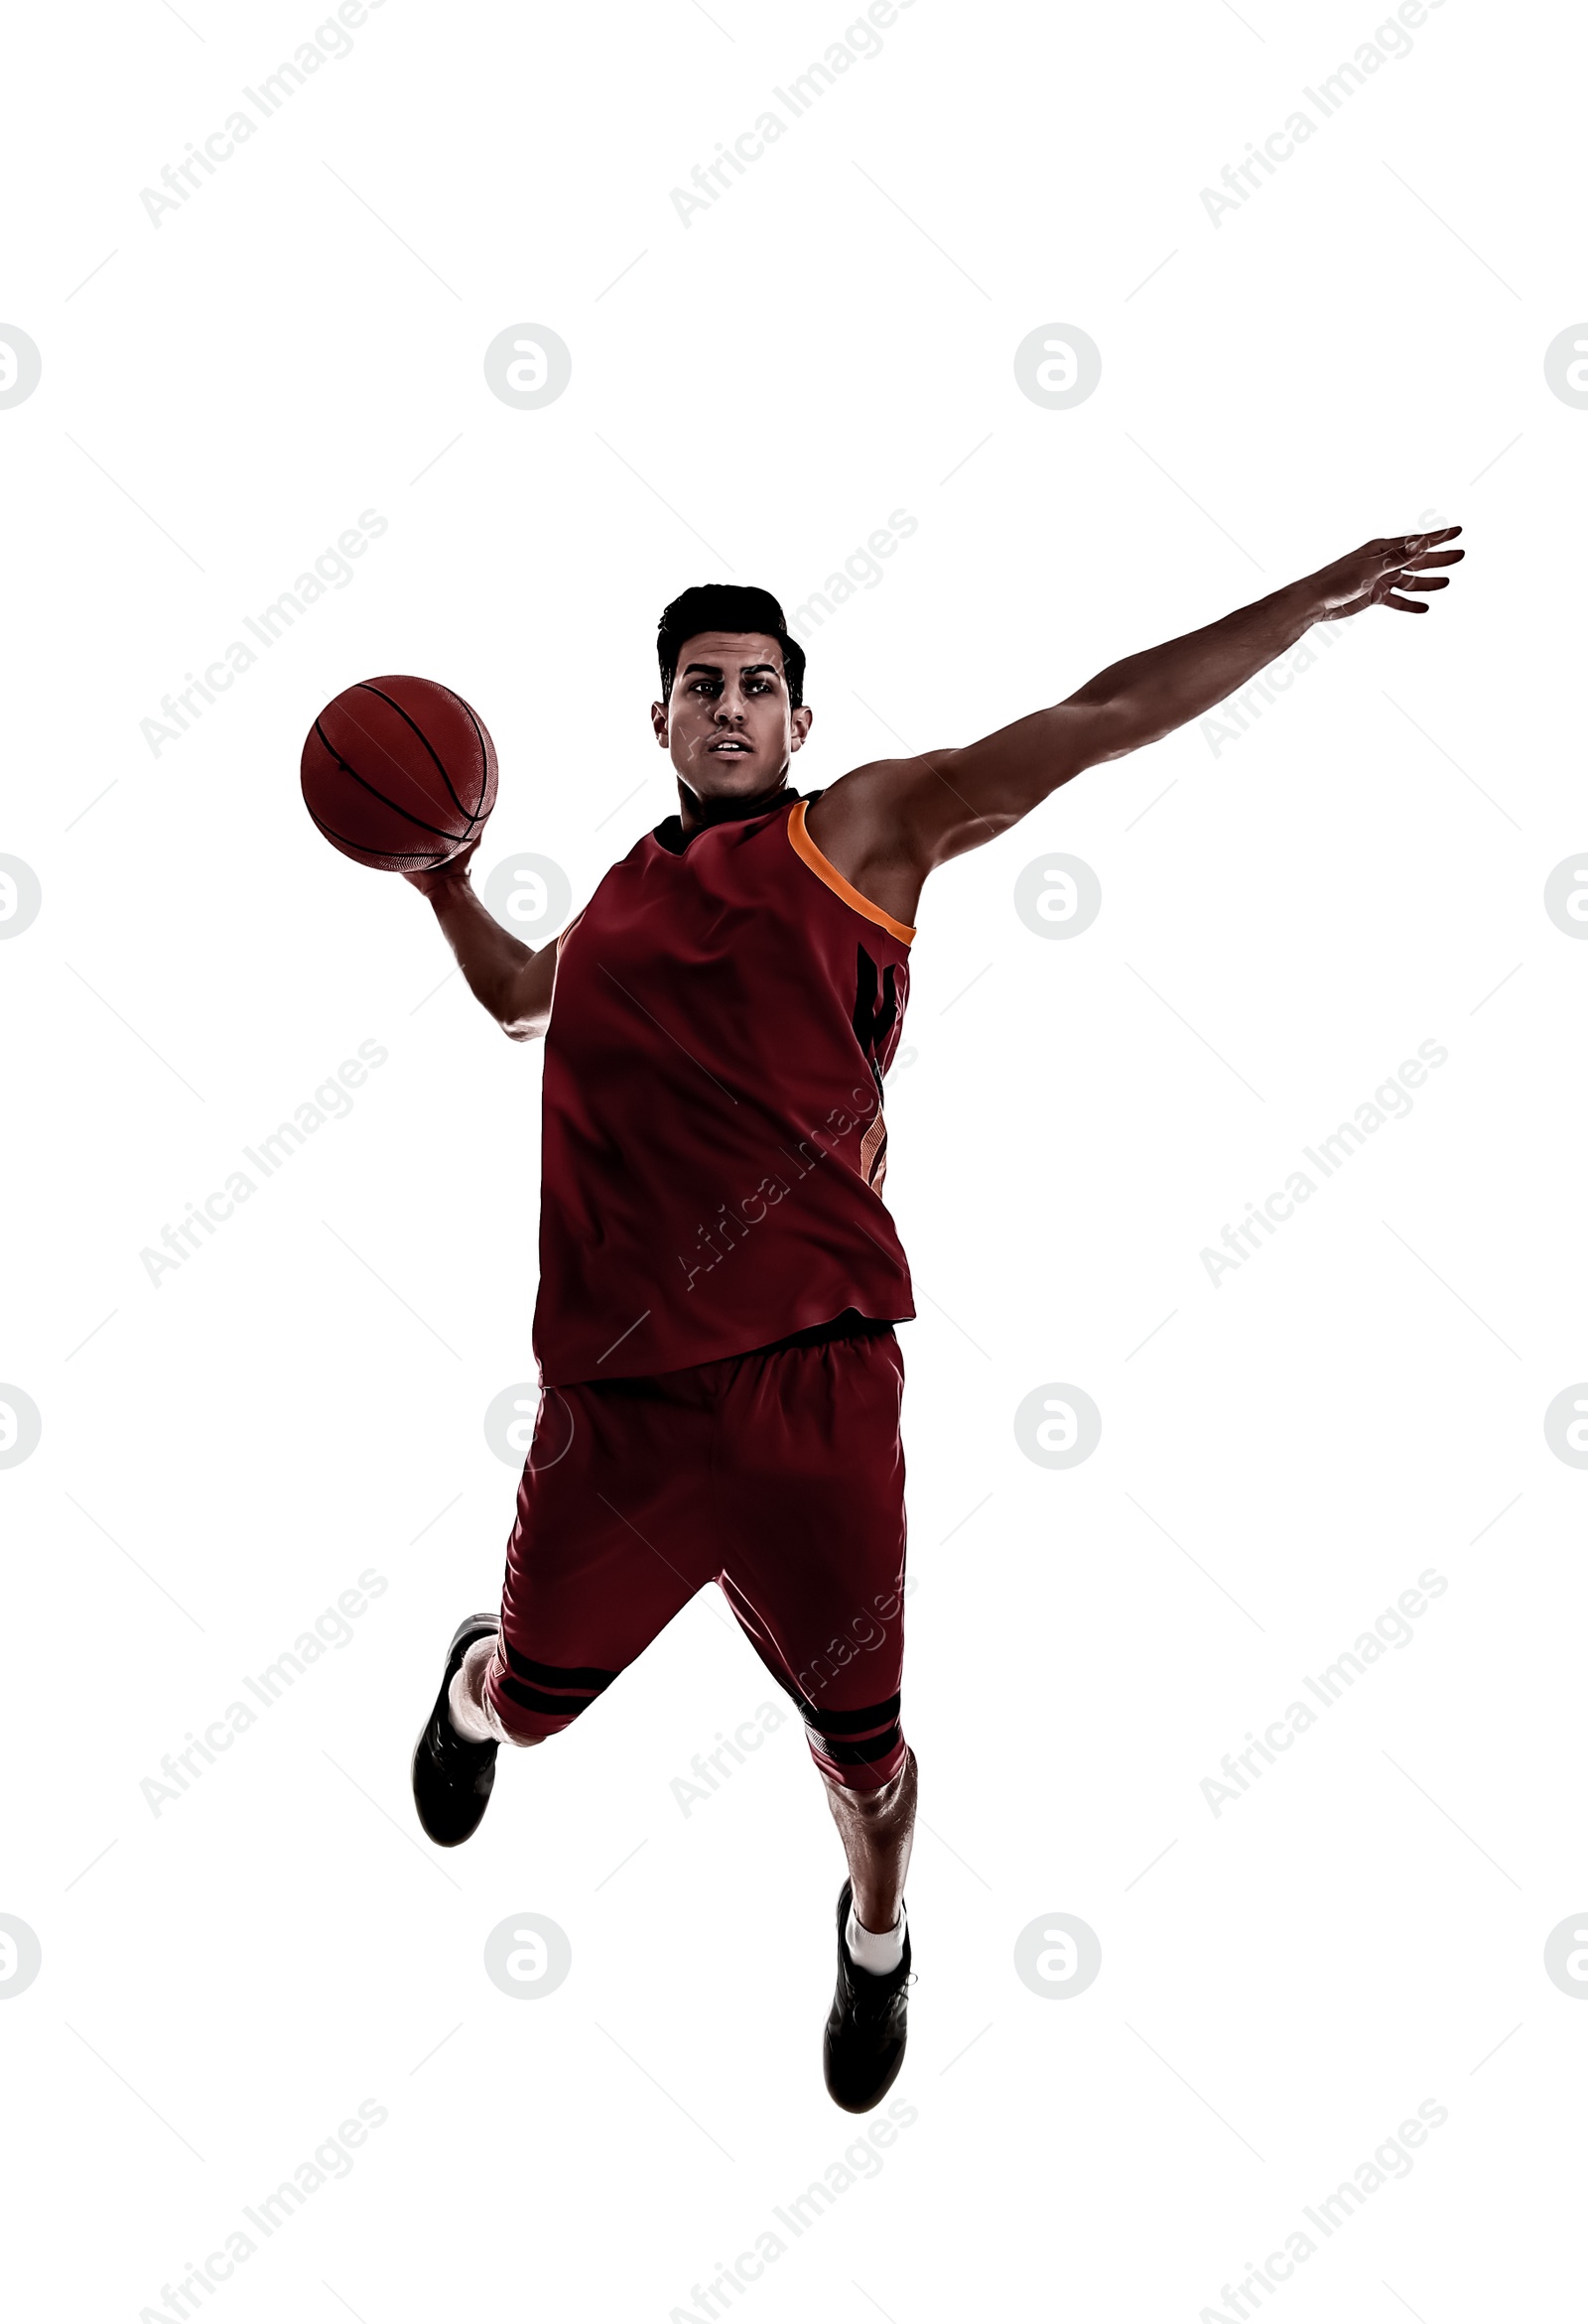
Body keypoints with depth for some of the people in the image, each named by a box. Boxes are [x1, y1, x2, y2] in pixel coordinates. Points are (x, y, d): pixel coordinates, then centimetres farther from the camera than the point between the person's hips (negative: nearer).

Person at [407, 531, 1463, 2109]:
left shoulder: (858, 830, 2)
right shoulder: (620, 899, 17)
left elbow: (1098, 718, -3)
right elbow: (516, 995, 39)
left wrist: (1310, 602, -6)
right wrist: (445, 882, 24)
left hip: (810, 1396, -3)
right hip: (615, 1403, 4)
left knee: (858, 1749, 9)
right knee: (533, 1702, 18)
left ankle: (876, 1939, 44)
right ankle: (470, 1687, 57)